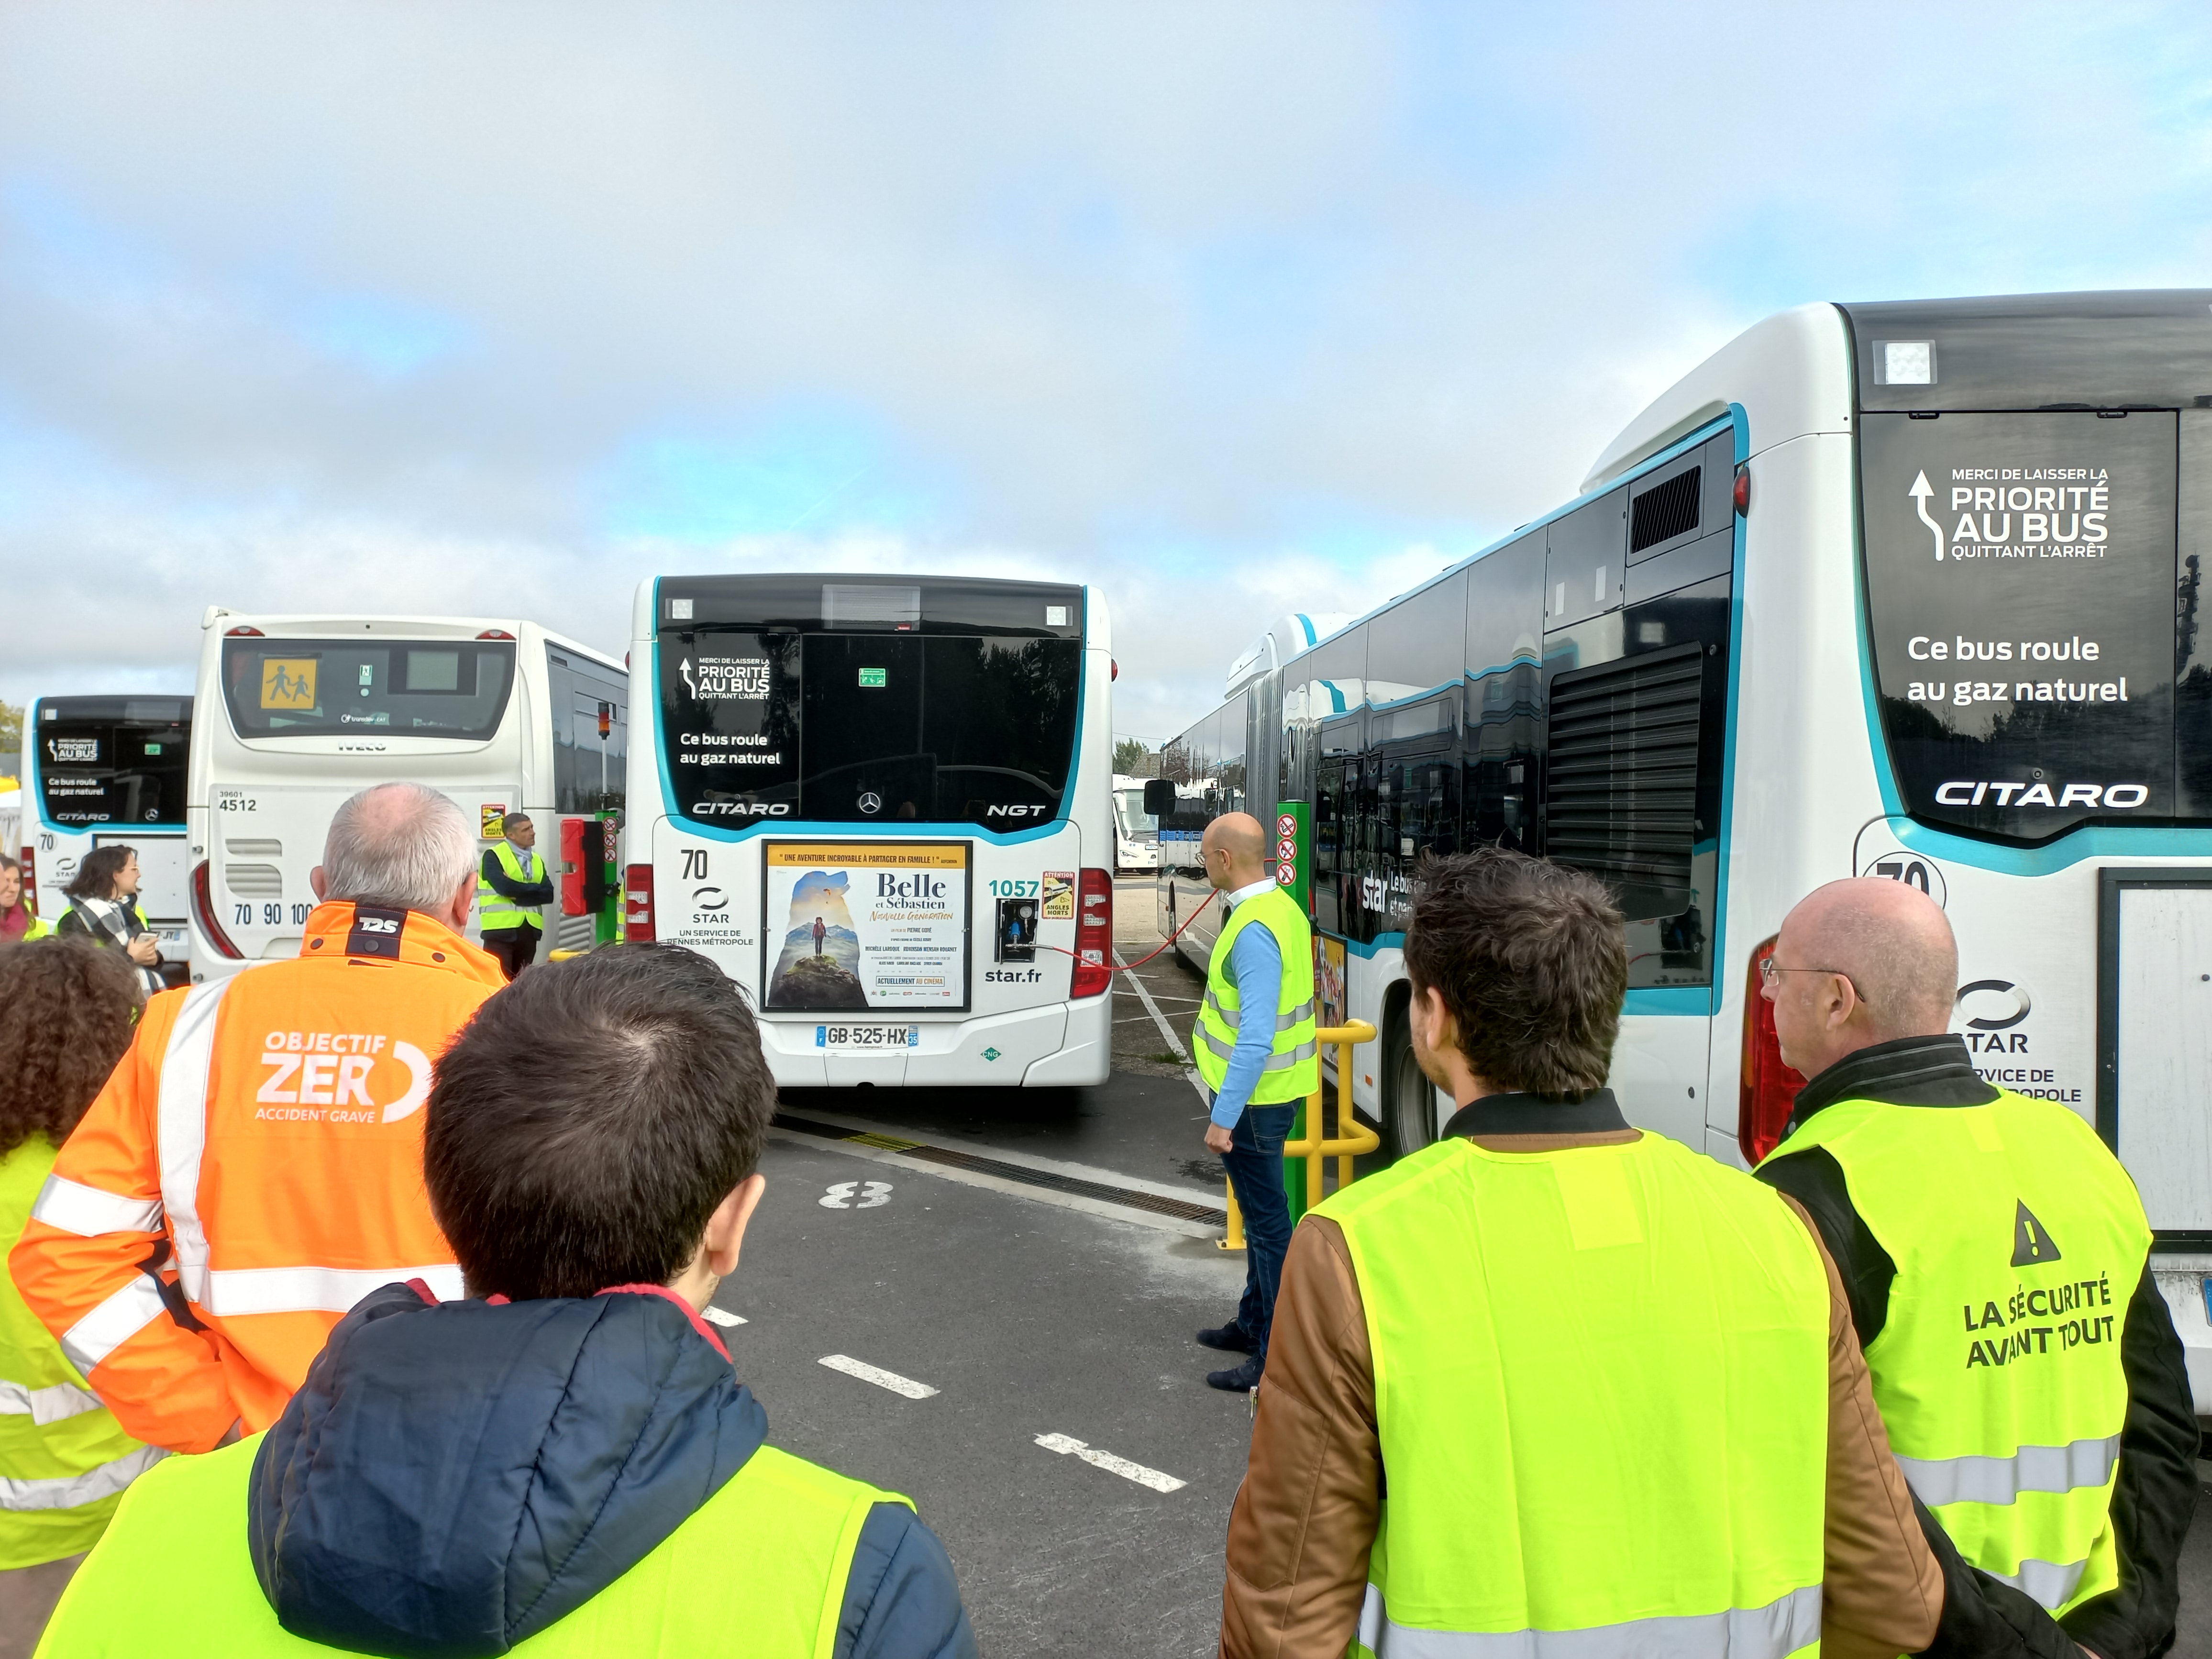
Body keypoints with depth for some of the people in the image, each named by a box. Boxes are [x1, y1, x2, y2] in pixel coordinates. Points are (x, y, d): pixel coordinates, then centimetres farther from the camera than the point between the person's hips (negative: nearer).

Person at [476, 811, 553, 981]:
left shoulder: (537, 860, 14)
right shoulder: (493, 856, -3)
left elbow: (548, 894, 1)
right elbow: (504, 887, -19)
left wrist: (517, 893, -11)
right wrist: (535, 889, -6)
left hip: (528, 930, 6)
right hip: (501, 930, -6)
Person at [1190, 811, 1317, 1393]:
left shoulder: (1254, 930, -24)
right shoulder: (1283, 908, 7)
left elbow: (1255, 1038, -28)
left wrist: (1223, 1117, -23)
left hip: (1254, 1098, -10)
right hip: (1273, 1088, 10)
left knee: (1267, 1221, -1)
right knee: (1261, 1213, 22)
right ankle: (1254, 1323, 38)